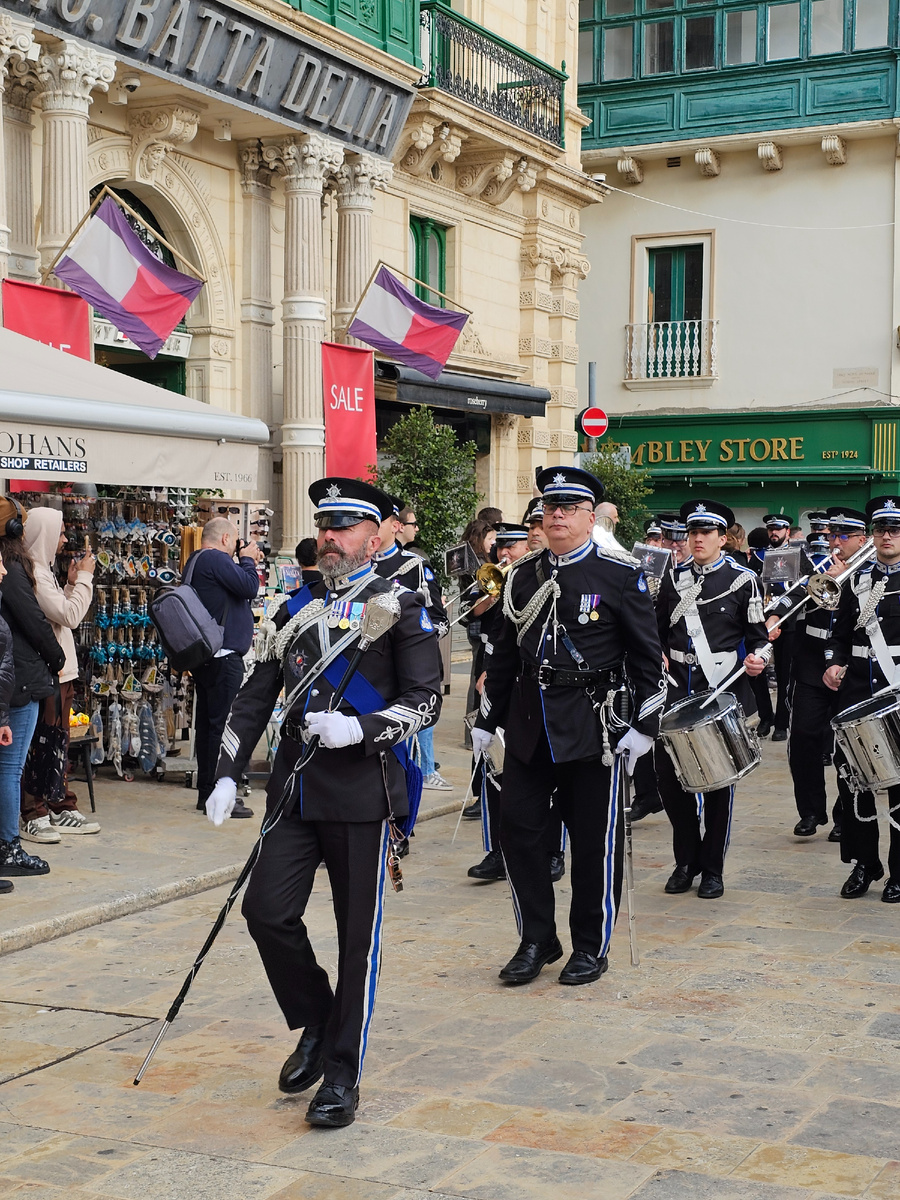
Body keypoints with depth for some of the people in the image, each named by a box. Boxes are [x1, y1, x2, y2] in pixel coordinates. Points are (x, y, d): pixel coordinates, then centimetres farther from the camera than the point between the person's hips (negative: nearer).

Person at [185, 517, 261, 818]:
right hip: (223, 656, -11)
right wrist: (247, 560, 0)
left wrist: (247, 563, 15)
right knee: (223, 723, -8)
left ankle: (205, 792, 19)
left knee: (207, 723, 13)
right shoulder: (216, 559, -13)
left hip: (205, 657, 11)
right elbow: (250, 588, -16)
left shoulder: (195, 561, 19)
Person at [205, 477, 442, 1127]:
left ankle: (341, 1075, 13)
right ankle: (316, 1023, 23)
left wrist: (360, 728, -20)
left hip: (363, 791, -4)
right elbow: (256, 696, 15)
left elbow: (425, 700, -6)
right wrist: (228, 774, 7)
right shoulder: (296, 610, 13)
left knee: (358, 935, 1)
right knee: (267, 912, -3)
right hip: (296, 787, 4)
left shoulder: (401, 607, 0)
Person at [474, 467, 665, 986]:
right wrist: (487, 720, 15)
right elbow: (505, 654, 16)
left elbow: (648, 656, -3)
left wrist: (646, 724, -9)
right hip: (528, 725, 5)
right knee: (519, 828, 3)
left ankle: (591, 947, 18)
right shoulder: (524, 576, 9)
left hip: (591, 725, -4)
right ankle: (537, 940, 18)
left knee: (594, 839, 4)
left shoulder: (621, 575, -4)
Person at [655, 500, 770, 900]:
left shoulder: (742, 580, 1)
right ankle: (685, 861, 18)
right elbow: (659, 630, 17)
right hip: (677, 692, 3)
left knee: (718, 780, 4)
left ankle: (712, 869, 16)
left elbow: (758, 637, 3)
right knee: (668, 774, 0)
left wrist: (755, 659, -17)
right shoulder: (673, 578, 10)